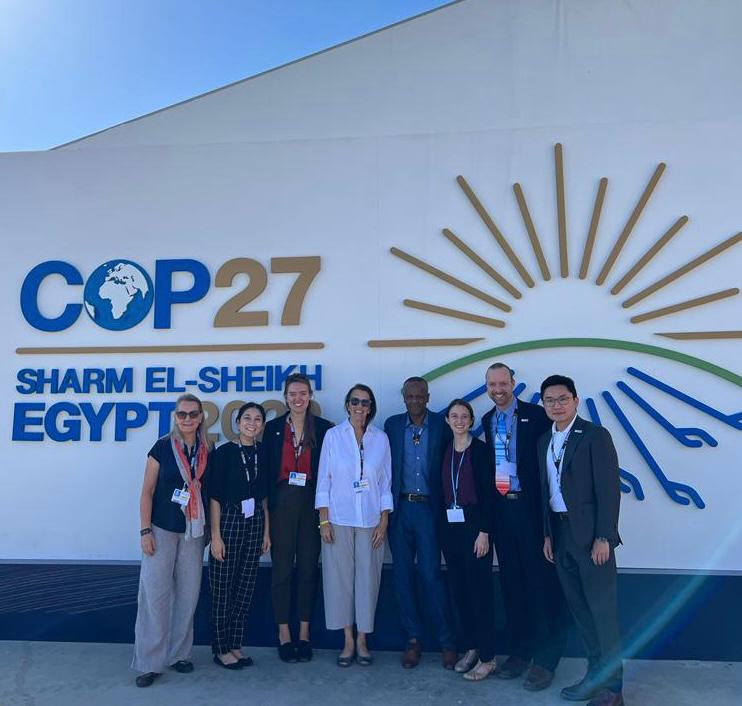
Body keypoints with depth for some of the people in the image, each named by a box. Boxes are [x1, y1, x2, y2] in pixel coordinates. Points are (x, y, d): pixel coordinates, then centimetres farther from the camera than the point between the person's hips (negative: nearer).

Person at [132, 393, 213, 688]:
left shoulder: (208, 451, 2)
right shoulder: (162, 447, -5)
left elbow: (210, 492, 8)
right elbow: (147, 491, -4)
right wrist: (145, 531, -8)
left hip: (194, 532, 3)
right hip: (162, 530, -3)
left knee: (188, 593, 9)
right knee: (155, 592, -1)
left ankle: (179, 653, 25)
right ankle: (150, 662, 11)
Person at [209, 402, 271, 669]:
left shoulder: (262, 454, 7)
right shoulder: (224, 452, -6)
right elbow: (215, 496, -7)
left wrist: (266, 531, 9)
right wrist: (215, 535, -11)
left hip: (255, 524, 5)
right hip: (228, 521, -4)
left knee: (245, 588, 10)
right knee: (223, 589, 2)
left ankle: (235, 645, 23)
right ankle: (221, 649, 17)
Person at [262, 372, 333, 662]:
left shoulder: (324, 428, 2)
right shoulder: (273, 428, 4)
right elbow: (266, 470, 4)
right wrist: (266, 506, -1)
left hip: (311, 502, 0)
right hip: (281, 502, 0)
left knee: (308, 567, 7)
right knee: (282, 568, 5)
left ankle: (304, 634, 20)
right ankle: (284, 635, 17)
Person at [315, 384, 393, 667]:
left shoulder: (380, 438, 4)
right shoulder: (333, 435, 1)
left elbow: (386, 483, 6)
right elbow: (323, 480, 1)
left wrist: (384, 522, 1)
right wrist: (324, 520, -4)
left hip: (371, 521, 1)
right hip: (339, 519, -1)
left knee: (368, 577, 5)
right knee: (340, 577, 4)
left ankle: (362, 640, 20)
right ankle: (348, 640, 19)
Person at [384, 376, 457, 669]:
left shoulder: (442, 425, 0)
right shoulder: (392, 424, 6)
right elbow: (386, 465, 7)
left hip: (428, 508, -2)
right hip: (399, 508, 3)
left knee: (431, 574, -3)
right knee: (403, 575, 7)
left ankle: (447, 641, 11)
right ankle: (413, 639, 20)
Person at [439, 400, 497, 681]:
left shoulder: (480, 449, -6)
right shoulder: (444, 451, 9)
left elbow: (488, 492, -9)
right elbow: (442, 491, 11)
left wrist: (484, 531, -14)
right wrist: (441, 527, 6)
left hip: (473, 524, -5)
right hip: (449, 526, 5)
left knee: (479, 589, -1)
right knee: (458, 588, 11)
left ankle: (487, 657, 9)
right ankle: (470, 648, 25)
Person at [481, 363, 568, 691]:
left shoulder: (536, 415, -7)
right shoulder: (487, 421, 10)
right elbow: (488, 463, 9)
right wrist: (490, 501, 1)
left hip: (531, 507, -5)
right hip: (501, 508, 5)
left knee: (542, 581, 2)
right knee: (511, 582, 13)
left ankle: (545, 659, 15)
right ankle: (520, 650, 26)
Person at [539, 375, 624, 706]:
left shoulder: (595, 435, -8)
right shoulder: (544, 441, 11)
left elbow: (609, 488, -12)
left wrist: (603, 538, -16)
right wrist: (548, 534, 10)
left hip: (590, 534, -6)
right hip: (560, 534, 6)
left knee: (602, 609, 2)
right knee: (579, 608, 14)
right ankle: (595, 675, 27)